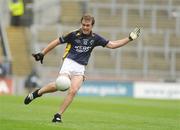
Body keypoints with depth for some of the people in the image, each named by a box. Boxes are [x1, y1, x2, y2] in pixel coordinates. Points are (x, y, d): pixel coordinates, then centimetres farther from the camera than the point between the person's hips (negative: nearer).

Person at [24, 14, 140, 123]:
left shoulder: (95, 38, 8)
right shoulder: (74, 35, -2)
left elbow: (112, 45, 8)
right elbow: (57, 42, 6)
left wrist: (129, 38, 1)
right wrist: (42, 53, 4)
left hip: (80, 69, 3)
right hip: (69, 63, -3)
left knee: (73, 91, -17)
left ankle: (59, 115, -8)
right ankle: (38, 92, -2)